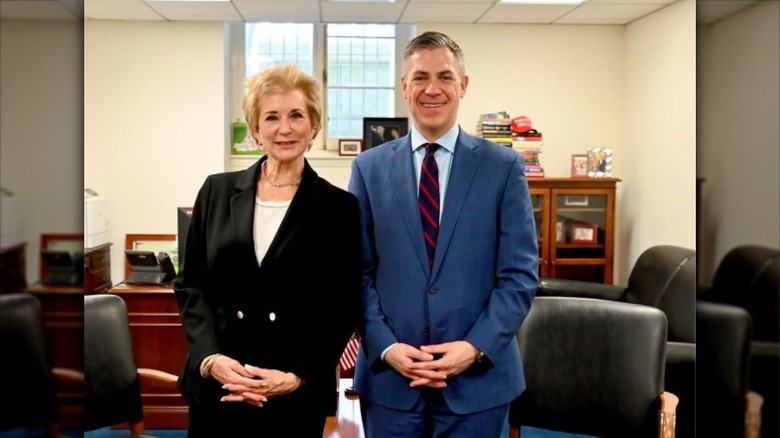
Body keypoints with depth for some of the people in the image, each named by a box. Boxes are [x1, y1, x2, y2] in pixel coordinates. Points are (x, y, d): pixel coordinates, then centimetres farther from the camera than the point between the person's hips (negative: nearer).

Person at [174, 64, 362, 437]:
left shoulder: (339, 207, -1)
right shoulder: (217, 191, 5)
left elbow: (343, 309, -2)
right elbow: (190, 285, 5)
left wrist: (297, 377, -13)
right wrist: (211, 358, -10)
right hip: (216, 386, 2)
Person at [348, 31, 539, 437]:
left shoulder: (504, 166, 0)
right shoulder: (369, 167, 4)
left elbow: (520, 275, -2)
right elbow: (359, 272, 3)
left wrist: (475, 347, -13)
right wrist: (385, 347, -9)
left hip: (478, 376, -1)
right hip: (389, 374, 1)